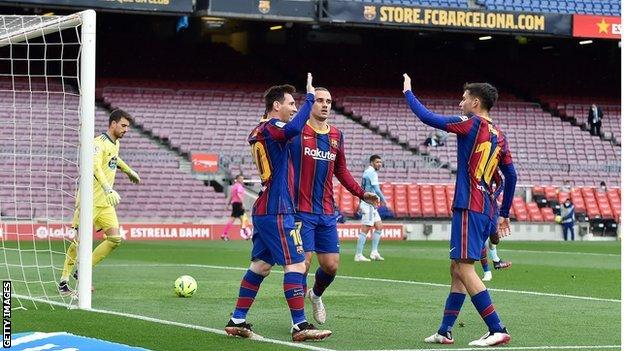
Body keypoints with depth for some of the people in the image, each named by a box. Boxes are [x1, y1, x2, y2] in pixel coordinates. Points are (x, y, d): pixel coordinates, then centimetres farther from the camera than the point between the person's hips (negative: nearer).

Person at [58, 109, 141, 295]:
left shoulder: (116, 144, 13)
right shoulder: (99, 143, -15)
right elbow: (95, 168, -31)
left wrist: (129, 171, 49)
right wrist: (109, 190, -43)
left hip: (106, 202, 8)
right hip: (90, 199, -8)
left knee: (115, 238, -3)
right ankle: (63, 282, 6)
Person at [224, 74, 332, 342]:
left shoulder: (258, 132, 17)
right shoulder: (271, 127, -12)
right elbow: (293, 129, -34)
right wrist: (309, 97, -26)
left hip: (263, 209, 10)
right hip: (277, 211, -10)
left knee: (260, 265, 12)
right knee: (296, 265, -9)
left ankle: (237, 320, 13)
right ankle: (300, 325, -11)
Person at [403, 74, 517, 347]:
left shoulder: (471, 124, -8)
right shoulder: (499, 135, 15)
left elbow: (427, 117, -5)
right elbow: (511, 176, 18)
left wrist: (407, 92, 10)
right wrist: (504, 214, 24)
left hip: (469, 208, -9)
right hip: (486, 211, 9)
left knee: (464, 268, -10)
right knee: (457, 269, 13)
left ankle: (497, 330, -15)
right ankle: (445, 332, 14)